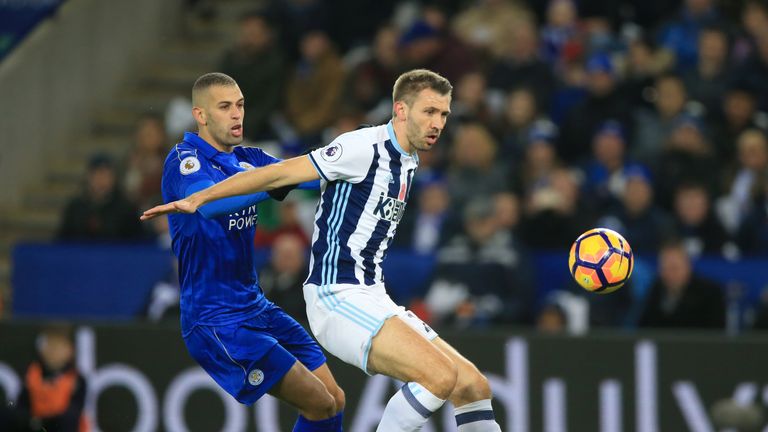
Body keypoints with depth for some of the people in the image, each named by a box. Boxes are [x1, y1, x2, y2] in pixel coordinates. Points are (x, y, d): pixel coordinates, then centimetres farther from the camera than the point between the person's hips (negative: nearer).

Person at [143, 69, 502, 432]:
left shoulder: (408, 160, 14)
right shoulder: (365, 147, -13)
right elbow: (280, 173, -11)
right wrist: (198, 198, -9)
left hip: (370, 299, 9)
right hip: (338, 297, -9)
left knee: (473, 387, 1)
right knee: (441, 376, -24)